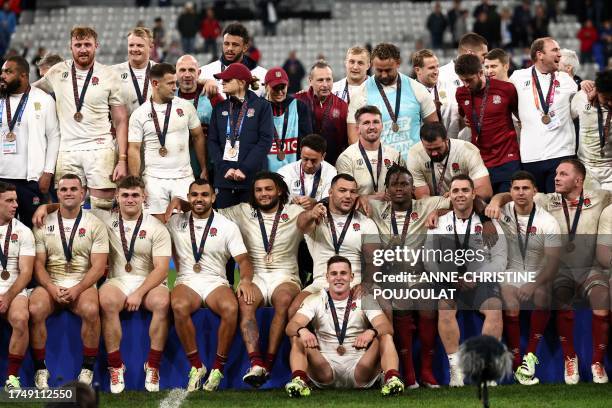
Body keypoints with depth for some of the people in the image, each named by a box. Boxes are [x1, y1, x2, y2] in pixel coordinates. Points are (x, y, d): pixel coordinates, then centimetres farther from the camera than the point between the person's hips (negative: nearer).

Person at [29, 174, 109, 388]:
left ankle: (88, 369, -17)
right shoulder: (44, 224, 9)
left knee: (91, 310, -34)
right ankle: (40, 369, -15)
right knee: (35, 310, -31)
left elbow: (98, 266, -2)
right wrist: (52, 289, -14)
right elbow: (38, 264, 4)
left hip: (83, 284, -1)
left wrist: (77, 289, -16)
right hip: (51, 284, 1)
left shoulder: (95, 225, 5)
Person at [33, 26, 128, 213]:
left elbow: (121, 121, 3)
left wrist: (122, 160, -5)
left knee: (102, 209, -8)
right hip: (67, 151, 2)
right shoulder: (58, 72, 8)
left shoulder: (109, 76, 3)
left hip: (100, 149, -2)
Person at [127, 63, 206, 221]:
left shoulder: (186, 107, 5)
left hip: (184, 177, 1)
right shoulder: (139, 114, 0)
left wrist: (204, 170, 8)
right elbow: (134, 149, 0)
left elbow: (198, 137, 12)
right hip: (154, 179, -1)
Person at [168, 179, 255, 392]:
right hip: (187, 281, 0)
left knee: (231, 308, -36)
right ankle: (196, 366, -24)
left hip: (216, 282, 0)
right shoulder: (176, 222, 15)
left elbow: (243, 259, 2)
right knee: (179, 306, -38)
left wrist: (246, 280, -18)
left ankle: (218, 368, -23)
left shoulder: (227, 226, 8)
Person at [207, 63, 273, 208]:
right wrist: (224, 168, -6)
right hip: (223, 179, 4)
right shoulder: (220, 108, 15)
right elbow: (212, 141, 9)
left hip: (252, 178, -4)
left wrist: (244, 169, -13)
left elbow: (265, 141, -5)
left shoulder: (261, 106, 2)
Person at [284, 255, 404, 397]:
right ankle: (298, 380, -44)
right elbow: (291, 326, -8)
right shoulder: (315, 300, 7)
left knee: (385, 336, -20)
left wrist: (372, 332, -35)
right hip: (325, 367, 0)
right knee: (298, 338, -20)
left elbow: (386, 327, -10)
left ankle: (392, 379, -44)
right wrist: (302, 330, -33)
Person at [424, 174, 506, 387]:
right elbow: (429, 259, 4)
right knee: (445, 308, -32)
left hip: (482, 281, -1)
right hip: (451, 282, 1)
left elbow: (499, 261, -2)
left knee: (495, 310, -32)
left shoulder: (488, 223, 4)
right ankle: (455, 367, -27)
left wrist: (476, 277, -17)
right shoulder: (439, 224, 7)